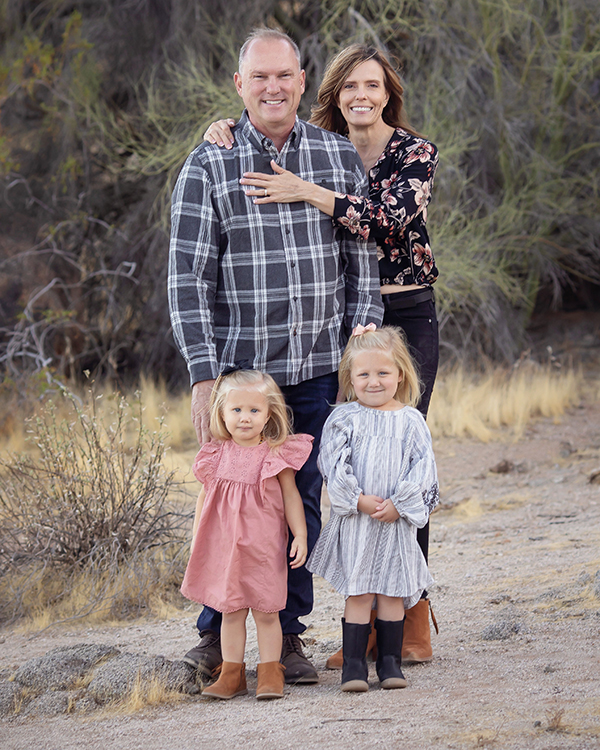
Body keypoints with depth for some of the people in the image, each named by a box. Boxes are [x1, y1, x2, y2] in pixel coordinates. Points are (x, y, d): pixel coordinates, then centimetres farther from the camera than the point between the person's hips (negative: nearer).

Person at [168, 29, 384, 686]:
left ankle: (288, 635, 17)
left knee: (304, 502, 7)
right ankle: (216, 632, 17)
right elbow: (188, 279, -4)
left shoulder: (340, 158, 5)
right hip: (240, 367, -2)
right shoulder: (207, 168, -3)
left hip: (320, 369, 2)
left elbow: (363, 263, 8)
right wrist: (203, 377, -10)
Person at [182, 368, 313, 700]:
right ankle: (232, 675, 16)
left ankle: (270, 674, 11)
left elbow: (291, 497, 0)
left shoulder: (277, 454, -6)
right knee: (230, 611, 9)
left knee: (266, 610, 3)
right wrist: (196, 542, 11)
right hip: (224, 545, 3)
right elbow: (205, 498, 11)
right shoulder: (216, 455, 2)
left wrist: (300, 536, -6)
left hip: (264, 545, -3)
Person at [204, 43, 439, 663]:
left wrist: (307, 192, -29)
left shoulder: (416, 153, -5)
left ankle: (415, 618, -3)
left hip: (406, 317, -4)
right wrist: (224, 131, -13)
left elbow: (391, 219, -22)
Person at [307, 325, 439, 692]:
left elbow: (422, 467, -1)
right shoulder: (344, 418, 0)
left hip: (397, 520, 1)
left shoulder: (411, 421, 3)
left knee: (393, 591, 7)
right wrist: (359, 500, -16)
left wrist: (399, 505, -12)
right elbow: (334, 465, -6)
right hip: (354, 520, -1)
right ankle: (354, 664, 4)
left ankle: (390, 661, 17)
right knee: (357, 592, 0)